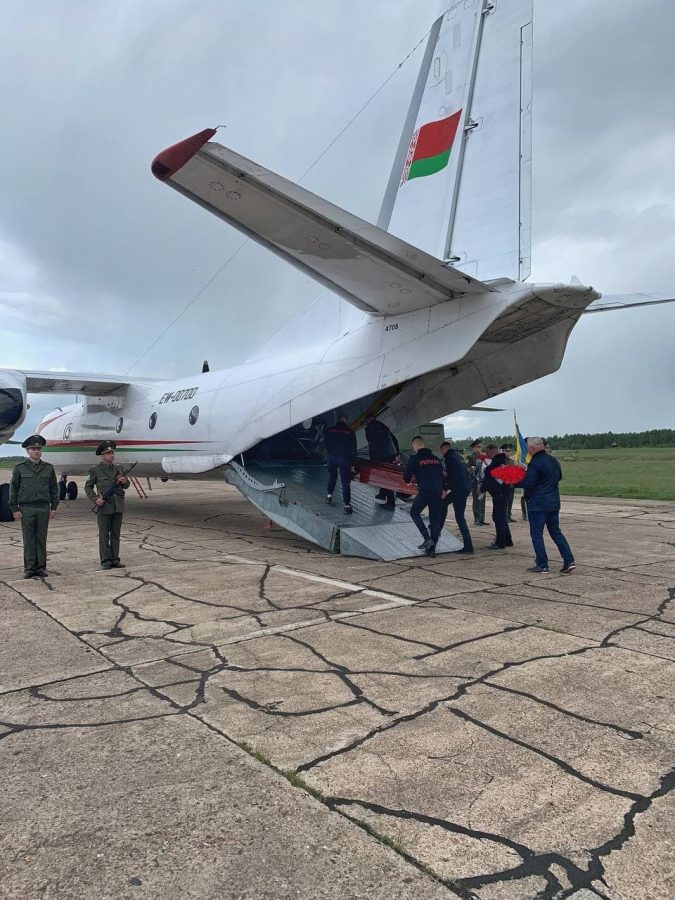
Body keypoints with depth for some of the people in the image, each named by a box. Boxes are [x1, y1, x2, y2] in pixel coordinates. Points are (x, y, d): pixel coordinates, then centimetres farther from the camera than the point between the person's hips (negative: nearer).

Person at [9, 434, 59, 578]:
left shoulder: (49, 468, 7)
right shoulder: (20, 467, 3)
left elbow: (54, 488, 10)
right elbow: (13, 488, 4)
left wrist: (53, 507, 5)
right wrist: (15, 509, -2)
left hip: (44, 508, 1)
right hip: (26, 508, -1)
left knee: (41, 539, 5)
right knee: (28, 540, 1)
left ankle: (41, 567, 10)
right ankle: (29, 568, 8)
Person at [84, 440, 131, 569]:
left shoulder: (118, 469, 13)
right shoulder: (95, 470, 0)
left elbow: (126, 485, 20)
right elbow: (88, 487, 4)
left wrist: (125, 481, -3)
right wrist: (95, 499, -10)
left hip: (118, 507, 4)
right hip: (104, 507, -4)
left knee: (115, 535, 8)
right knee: (104, 535, 2)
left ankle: (115, 559, 13)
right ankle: (106, 561, 7)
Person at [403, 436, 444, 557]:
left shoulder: (414, 458, -3)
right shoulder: (436, 458, 14)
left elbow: (407, 477, -2)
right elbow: (442, 476, 17)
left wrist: (408, 481, 21)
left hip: (424, 492, -5)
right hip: (438, 492, 5)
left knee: (414, 512, 14)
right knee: (435, 519, 10)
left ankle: (427, 538, -1)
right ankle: (432, 549, 11)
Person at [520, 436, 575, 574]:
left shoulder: (534, 464, -17)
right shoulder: (554, 460, 9)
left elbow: (528, 484, -19)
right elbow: (559, 476, 23)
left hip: (537, 504, -8)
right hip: (554, 503, 8)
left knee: (536, 534, 1)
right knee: (556, 532, 15)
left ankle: (542, 565, 3)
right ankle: (569, 561, 8)